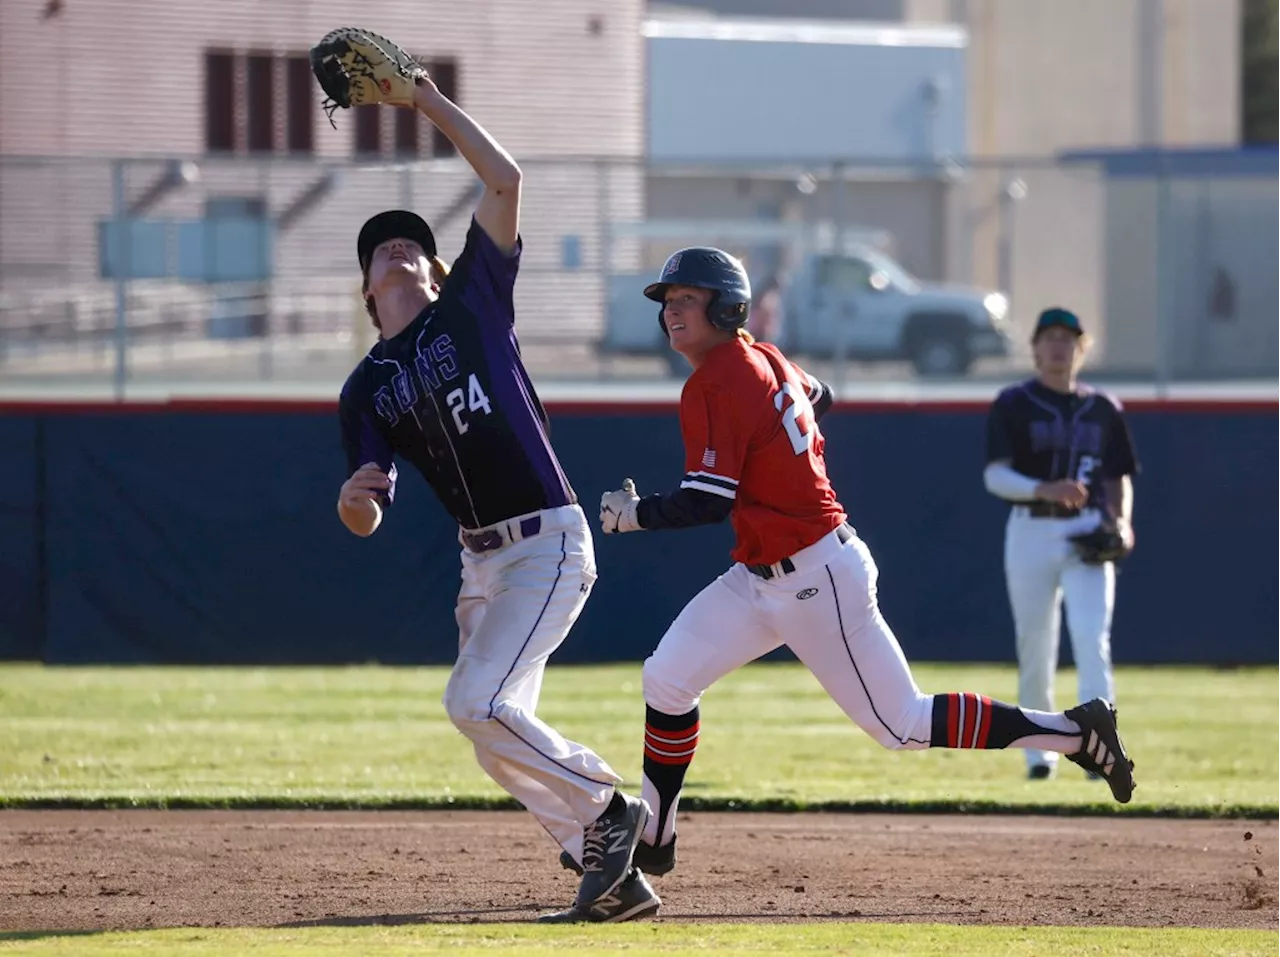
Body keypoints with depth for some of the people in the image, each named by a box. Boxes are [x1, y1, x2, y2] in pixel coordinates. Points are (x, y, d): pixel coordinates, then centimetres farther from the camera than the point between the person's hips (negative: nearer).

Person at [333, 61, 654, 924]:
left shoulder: (472, 306, 3)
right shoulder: (367, 389, 12)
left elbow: (504, 180, -4)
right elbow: (365, 521, 7)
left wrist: (430, 102, -2)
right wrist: (355, 493, -17)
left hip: (548, 543, -7)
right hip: (482, 556, 7)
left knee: (477, 699, -19)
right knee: (497, 727, 6)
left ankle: (609, 807, -5)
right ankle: (609, 866, 14)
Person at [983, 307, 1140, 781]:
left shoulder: (1102, 409, 10)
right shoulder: (1013, 406, 1)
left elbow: (1118, 476, 17)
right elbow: (995, 476, -8)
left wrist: (1121, 520, -3)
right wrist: (1044, 489, -25)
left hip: (1087, 532, 1)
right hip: (1030, 530, -1)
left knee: (1091, 638, -14)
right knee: (1034, 646, 4)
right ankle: (1038, 752, 18)